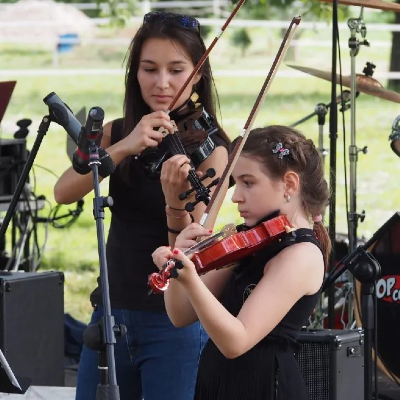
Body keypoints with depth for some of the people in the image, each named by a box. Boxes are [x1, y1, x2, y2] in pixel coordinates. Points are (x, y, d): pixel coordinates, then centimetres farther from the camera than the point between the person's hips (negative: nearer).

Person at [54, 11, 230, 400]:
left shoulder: (208, 146, -8)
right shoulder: (117, 133, 6)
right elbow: (63, 192, -12)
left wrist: (176, 202, -36)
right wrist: (125, 147, -25)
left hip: (173, 323, -5)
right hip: (111, 313, 5)